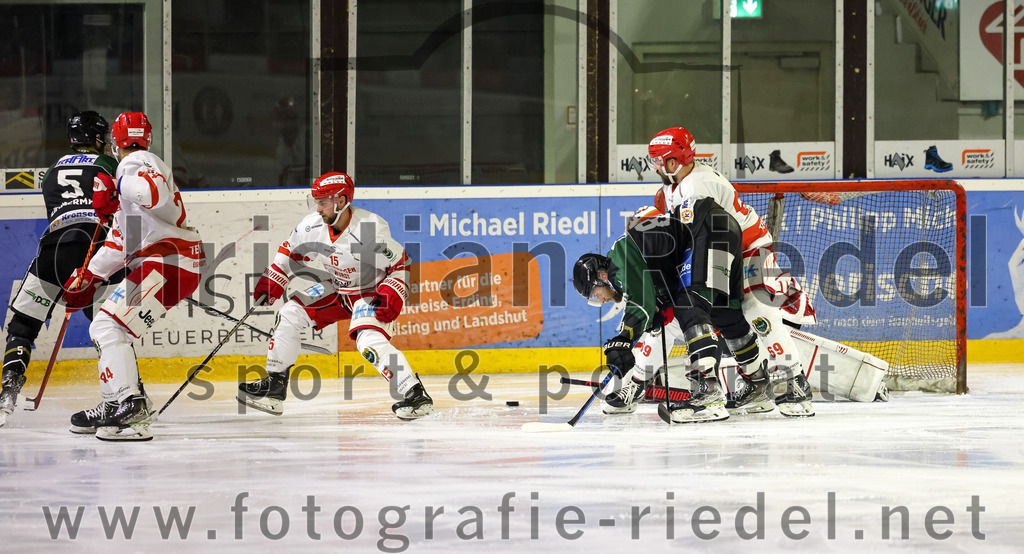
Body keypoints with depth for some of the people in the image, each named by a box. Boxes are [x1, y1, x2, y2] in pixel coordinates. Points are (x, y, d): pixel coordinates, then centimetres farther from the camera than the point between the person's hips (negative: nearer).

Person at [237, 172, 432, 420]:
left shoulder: (371, 228, -30)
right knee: (290, 314, -1)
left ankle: (416, 395, -31)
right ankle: (275, 385, 9)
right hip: (338, 290, 7)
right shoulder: (312, 225, -12)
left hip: (372, 293, -7)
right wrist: (272, 280, 2)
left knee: (369, 341, -31)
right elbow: (291, 251, 8)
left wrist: (392, 295, -30)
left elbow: (400, 264, -19)